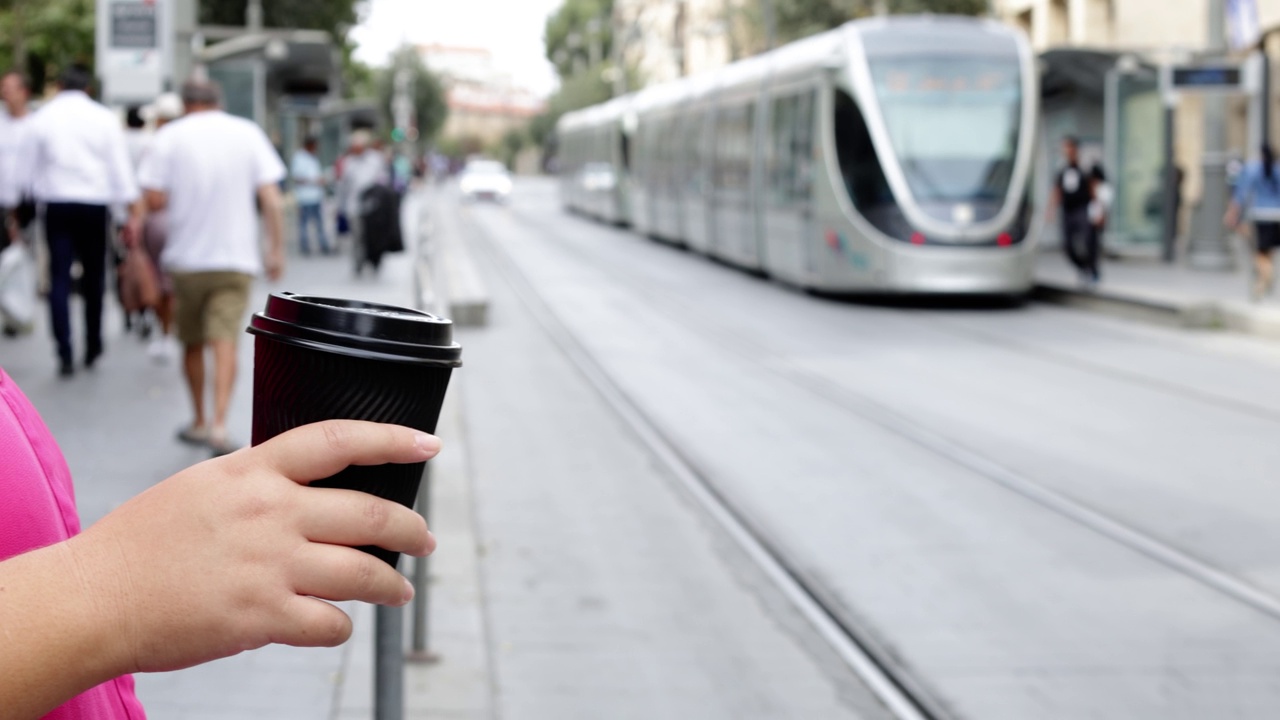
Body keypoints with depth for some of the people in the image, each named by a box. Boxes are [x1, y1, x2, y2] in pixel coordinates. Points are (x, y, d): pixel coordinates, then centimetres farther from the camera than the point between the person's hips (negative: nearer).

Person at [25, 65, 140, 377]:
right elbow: (120, 166, -1)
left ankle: (65, 354, -10)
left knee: (59, 279, 0)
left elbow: (34, 166, 8)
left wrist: (39, 195, 22)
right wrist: (133, 210, 1)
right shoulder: (104, 118, -1)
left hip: (56, 203, 0)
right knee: (93, 278, 12)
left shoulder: (41, 118, 2)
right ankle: (93, 348, 21)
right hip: (95, 203, 0)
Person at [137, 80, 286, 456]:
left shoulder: (170, 136, -1)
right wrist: (276, 249, 1)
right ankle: (219, 424, -23)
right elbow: (270, 198, -4)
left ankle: (199, 421, 26)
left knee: (192, 344, 15)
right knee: (225, 341, -8)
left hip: (186, 256, 0)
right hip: (236, 256, 0)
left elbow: (155, 200, -7)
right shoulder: (248, 133, 2)